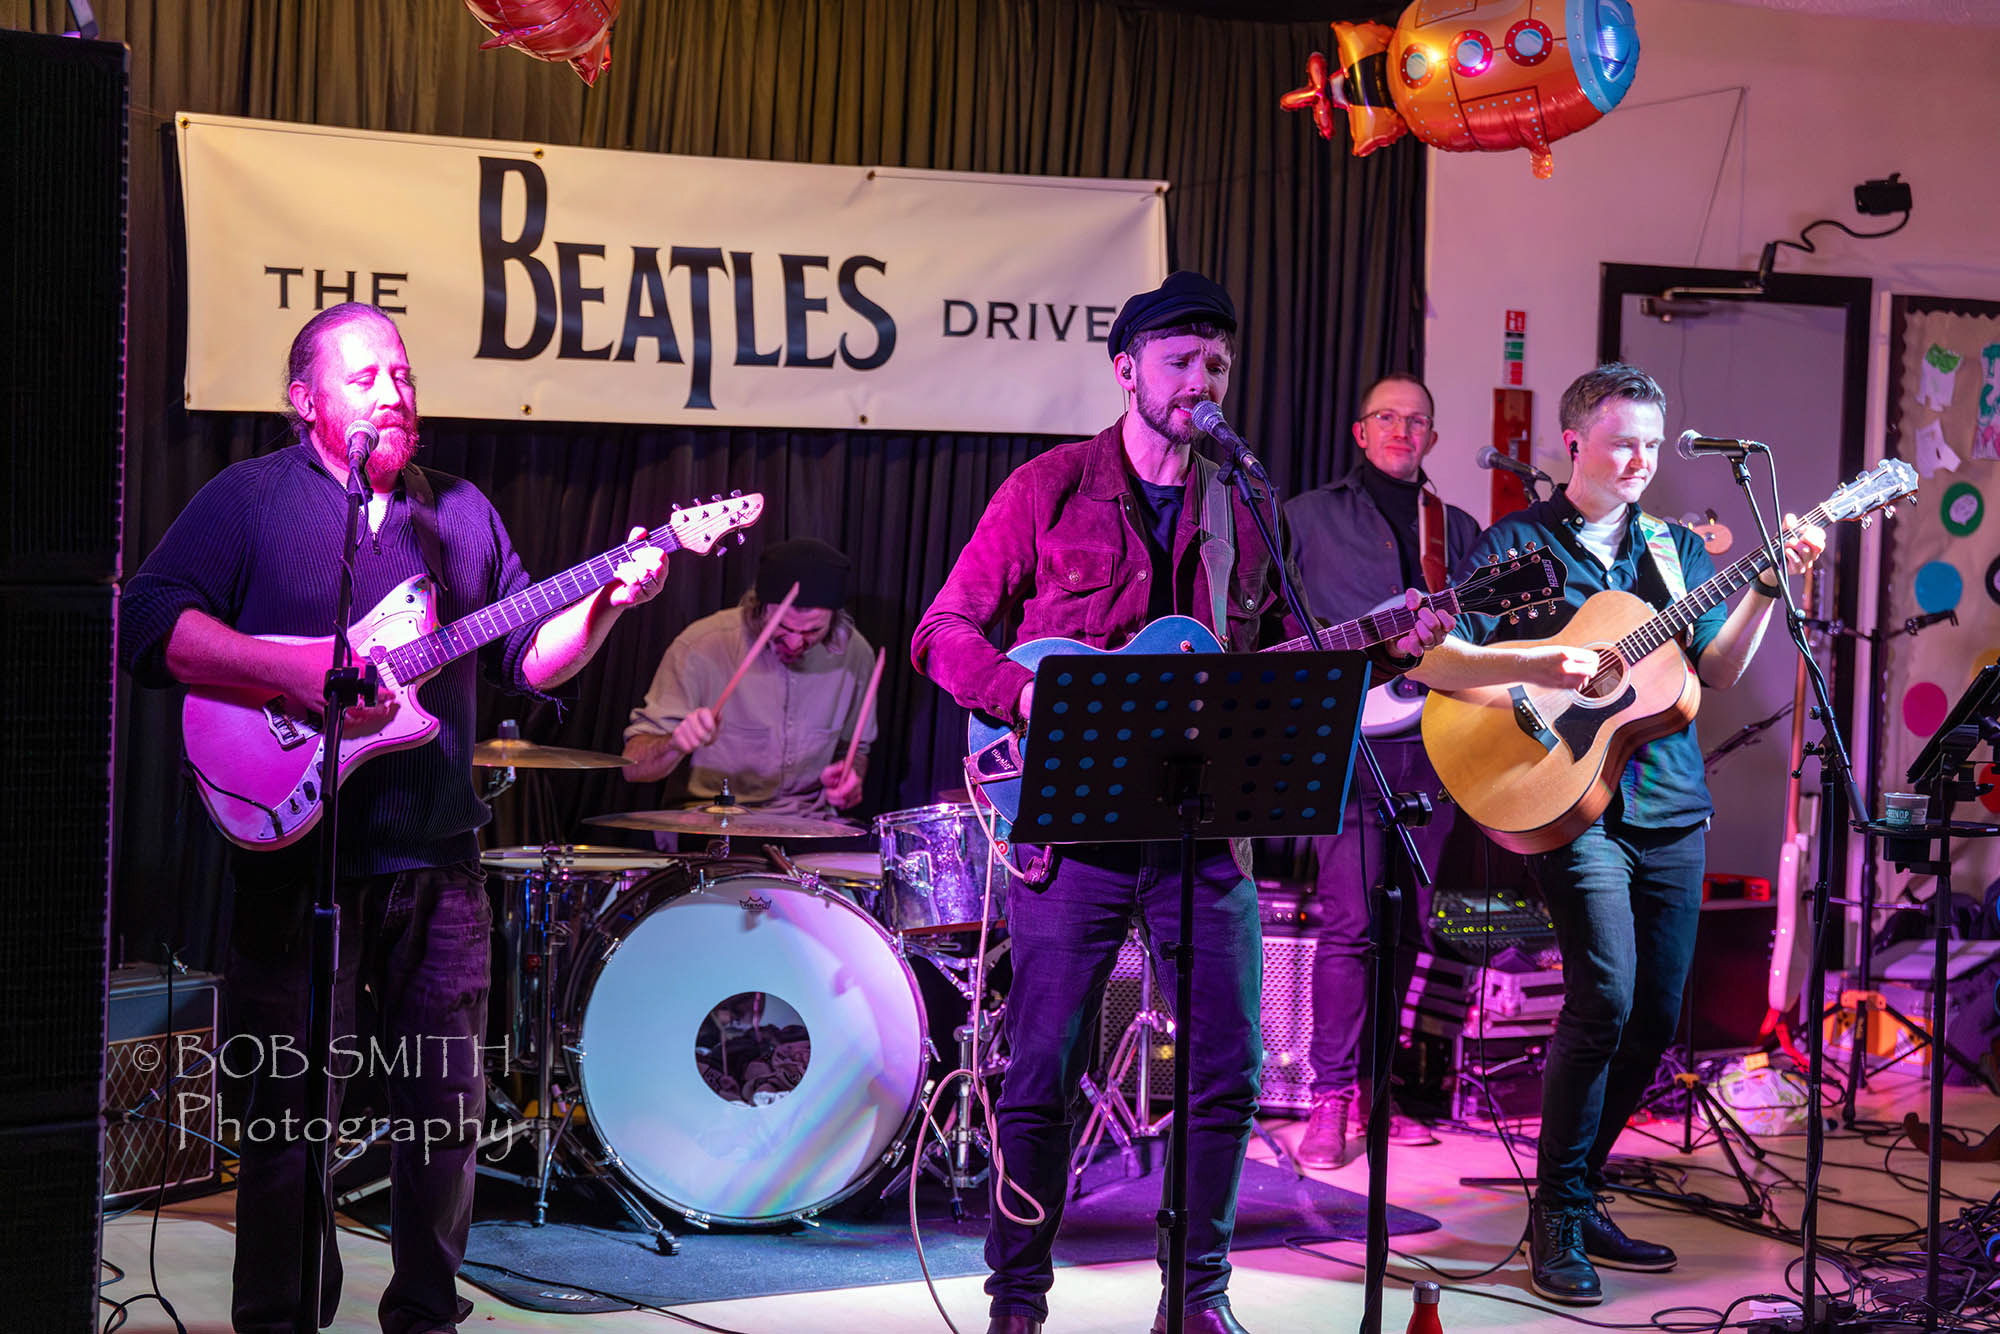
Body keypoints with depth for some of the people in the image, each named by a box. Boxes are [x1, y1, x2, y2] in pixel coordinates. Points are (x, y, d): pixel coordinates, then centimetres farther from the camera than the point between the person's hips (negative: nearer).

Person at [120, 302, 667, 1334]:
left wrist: (606, 600, -3)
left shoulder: (460, 512, 15)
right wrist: (293, 674, -20)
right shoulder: (247, 500, 0)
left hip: (437, 857, 5)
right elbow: (148, 623, -11)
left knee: (447, 1100, 9)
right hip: (296, 858, -4)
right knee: (291, 1105, 0)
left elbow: (530, 657, 16)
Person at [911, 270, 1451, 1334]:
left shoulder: (1242, 509, 13)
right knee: (1044, 1072, -1)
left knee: (1228, 1068, 4)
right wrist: (1030, 696, -18)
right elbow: (944, 631, -1)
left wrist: (1379, 648, 1)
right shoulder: (1048, 490, -1)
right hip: (1072, 820, -4)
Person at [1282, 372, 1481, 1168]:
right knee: (1349, 919, -12)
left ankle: (1371, 1088, 14)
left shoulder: (1458, 530, 19)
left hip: (1432, 741, 4)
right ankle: (1333, 1098, -10)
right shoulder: (1310, 517, 8)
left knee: (1408, 926, 5)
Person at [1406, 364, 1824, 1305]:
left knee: (1655, 1019, 6)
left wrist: (1768, 589, -1)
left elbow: (1717, 671, 12)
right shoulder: (1516, 544, 0)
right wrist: (1533, 666, -23)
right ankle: (1558, 1216, -6)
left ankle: (1577, 1193, 22)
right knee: (1605, 996, -19)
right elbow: (1431, 659, -9)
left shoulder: (1675, 549, 16)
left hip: (1670, 810, 6)